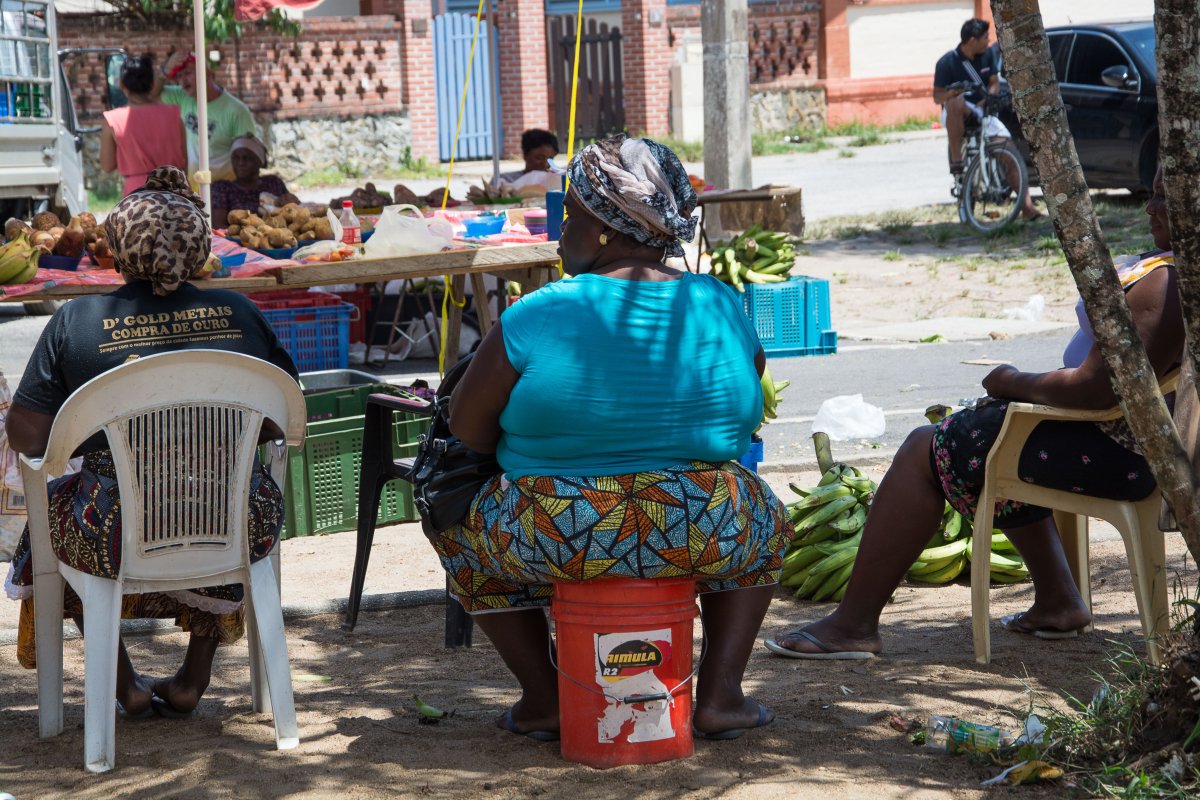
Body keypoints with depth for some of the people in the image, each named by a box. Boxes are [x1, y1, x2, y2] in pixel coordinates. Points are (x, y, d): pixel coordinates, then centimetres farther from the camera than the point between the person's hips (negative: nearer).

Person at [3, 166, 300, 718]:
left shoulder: (76, 322, -6)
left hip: (115, 542, -1)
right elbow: (280, 424, 7)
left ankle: (125, 684, 35)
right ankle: (193, 681, 41)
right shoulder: (238, 314, 0)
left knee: (52, 508, 33)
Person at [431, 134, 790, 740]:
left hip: (561, 544, -2)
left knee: (462, 532, 29)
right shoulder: (722, 307, 1)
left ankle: (544, 699, 21)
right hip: (703, 540, 2)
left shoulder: (535, 317, -10)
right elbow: (749, 394, 16)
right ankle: (720, 695, 20)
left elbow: (466, 431, -2)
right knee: (767, 525, 36)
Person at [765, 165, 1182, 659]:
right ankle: (1058, 601, 28)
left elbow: (1099, 389, -31)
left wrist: (1016, 383, -12)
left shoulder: (1165, 283, -29)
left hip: (1113, 451, -11)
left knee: (926, 451, -2)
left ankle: (854, 624, 5)